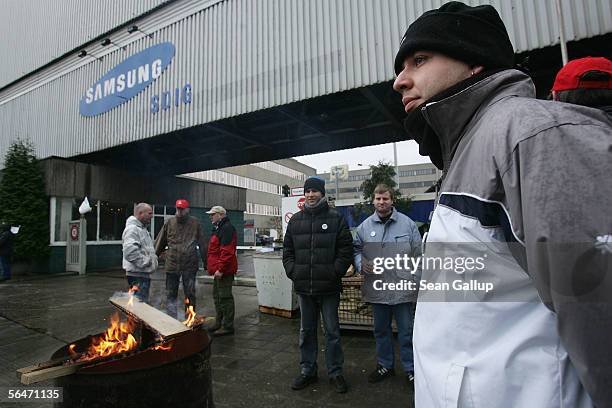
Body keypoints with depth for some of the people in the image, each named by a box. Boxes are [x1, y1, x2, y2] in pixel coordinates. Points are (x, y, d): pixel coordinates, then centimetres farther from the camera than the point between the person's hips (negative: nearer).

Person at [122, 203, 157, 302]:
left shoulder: (142, 228, 18)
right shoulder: (132, 229, -16)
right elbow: (130, 251, -30)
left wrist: (153, 258, 16)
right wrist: (145, 262, -21)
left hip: (144, 273, 11)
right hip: (137, 275, -11)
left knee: (144, 302, 18)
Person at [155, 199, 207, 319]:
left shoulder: (195, 223, -1)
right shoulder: (169, 222, 3)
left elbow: (202, 244, 2)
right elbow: (160, 242, 7)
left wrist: (205, 261, 2)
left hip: (190, 265, -1)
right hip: (172, 264, 2)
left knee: (190, 294, 9)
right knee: (170, 294, 8)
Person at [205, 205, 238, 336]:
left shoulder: (227, 228, -15)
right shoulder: (219, 228, 20)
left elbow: (227, 252, -24)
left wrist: (220, 269, -25)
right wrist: (214, 267, 20)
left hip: (224, 271, -11)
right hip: (219, 269, 11)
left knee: (225, 297, -5)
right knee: (217, 296, 18)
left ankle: (228, 326, 4)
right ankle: (219, 323, 29)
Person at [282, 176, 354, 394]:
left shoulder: (336, 218, -3)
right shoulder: (295, 220, 8)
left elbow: (346, 249, -5)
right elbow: (287, 249, 11)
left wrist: (335, 272, -14)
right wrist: (292, 271, -2)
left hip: (329, 287, -3)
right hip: (303, 286, 4)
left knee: (332, 331, 10)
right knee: (306, 331, 16)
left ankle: (335, 372, 28)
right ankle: (307, 371, 33)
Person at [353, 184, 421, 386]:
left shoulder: (407, 224, -2)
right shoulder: (365, 226, 2)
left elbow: (418, 256, 1)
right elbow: (355, 249, 10)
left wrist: (417, 282, -2)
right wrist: (360, 263, -10)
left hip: (402, 289, -2)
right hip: (376, 290, 3)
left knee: (406, 330, 10)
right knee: (381, 330, 18)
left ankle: (411, 369, 29)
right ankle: (384, 365, 37)